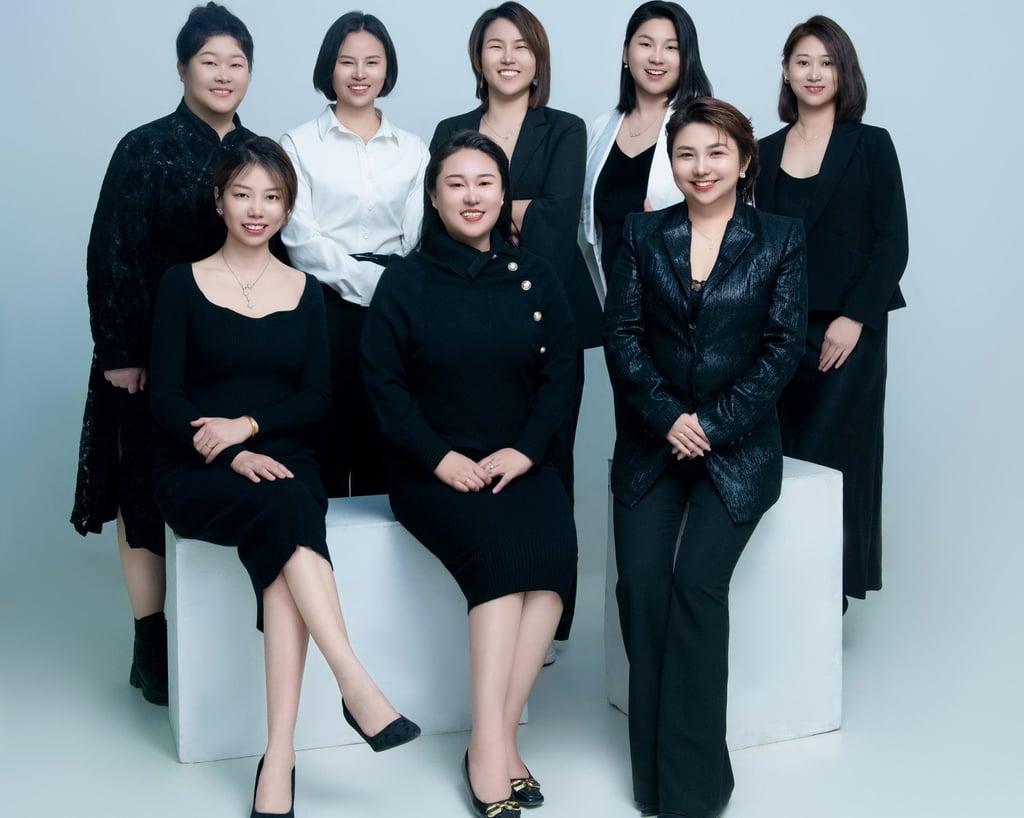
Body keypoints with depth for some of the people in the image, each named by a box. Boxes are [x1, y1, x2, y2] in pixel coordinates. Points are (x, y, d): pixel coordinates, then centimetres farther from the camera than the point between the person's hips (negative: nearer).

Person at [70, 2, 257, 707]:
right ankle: (153, 644, 11)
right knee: (146, 490, 2)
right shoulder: (146, 150, -4)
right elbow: (112, 257, -8)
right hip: (156, 352, -3)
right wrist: (119, 353, -13)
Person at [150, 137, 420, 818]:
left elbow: (317, 400, 6)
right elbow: (166, 400, -2)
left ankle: (281, 755, -36)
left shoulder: (306, 293, 14)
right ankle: (358, 686, -38)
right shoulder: (184, 284, 6)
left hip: (282, 462, 2)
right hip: (197, 474, -1)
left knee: (282, 551, -32)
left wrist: (247, 425, -13)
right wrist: (233, 455, -17)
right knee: (288, 508, -34)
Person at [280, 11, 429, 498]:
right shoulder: (299, 144, 4)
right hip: (325, 307, -2)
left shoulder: (412, 150, 12)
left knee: (383, 445, 4)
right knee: (326, 448, -1)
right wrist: (370, 283, -11)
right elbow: (300, 238, -5)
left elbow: (417, 237, 9)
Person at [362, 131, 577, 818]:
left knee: (554, 548, -28)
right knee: (499, 547, -30)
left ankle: (496, 736, -24)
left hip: (519, 463, 2)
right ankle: (493, 743, -28)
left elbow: (562, 374, 7)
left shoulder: (536, 277, 10)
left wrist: (523, 451, -8)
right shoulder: (406, 282, 4)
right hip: (433, 470, -2)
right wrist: (441, 457, -12)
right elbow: (384, 383, -1)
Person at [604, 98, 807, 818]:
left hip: (738, 443, -2)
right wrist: (667, 416, -11)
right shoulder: (643, 235, 9)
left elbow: (782, 346, -2)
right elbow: (622, 333, 3)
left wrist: (712, 422, -12)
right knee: (640, 583, -14)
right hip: (653, 439, 2)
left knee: (697, 580, -19)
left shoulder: (781, 239, 4)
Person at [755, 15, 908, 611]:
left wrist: (854, 318, -12)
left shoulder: (871, 146, 2)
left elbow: (893, 243, -3)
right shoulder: (767, 151, 11)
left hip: (847, 331, -3)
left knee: (831, 459, -6)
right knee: (783, 459, 3)